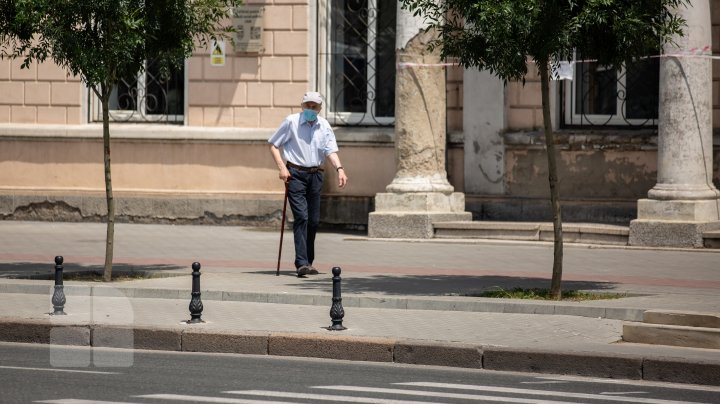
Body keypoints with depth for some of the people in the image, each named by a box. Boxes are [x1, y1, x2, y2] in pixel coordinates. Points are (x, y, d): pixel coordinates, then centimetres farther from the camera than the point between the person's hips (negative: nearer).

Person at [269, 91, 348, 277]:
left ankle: (308, 261, 21)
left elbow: (331, 150, -2)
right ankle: (302, 263, -20)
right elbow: (273, 144, 2)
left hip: (315, 175, 4)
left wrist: (340, 169, -20)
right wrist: (282, 167, -9)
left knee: (313, 220, 8)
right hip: (295, 174, -4)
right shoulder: (291, 122, -4)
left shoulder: (324, 126, 6)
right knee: (301, 216, -15)